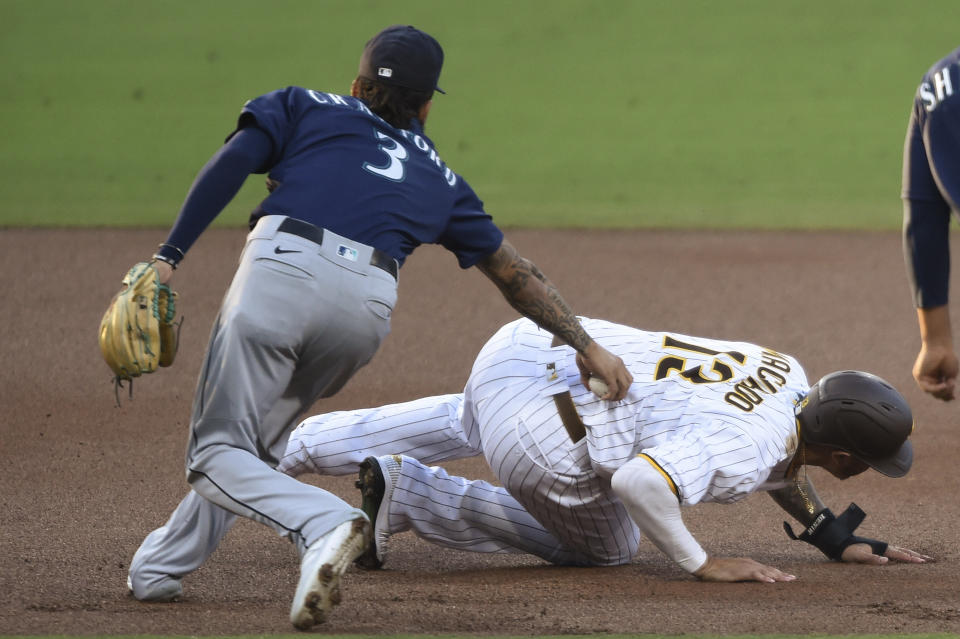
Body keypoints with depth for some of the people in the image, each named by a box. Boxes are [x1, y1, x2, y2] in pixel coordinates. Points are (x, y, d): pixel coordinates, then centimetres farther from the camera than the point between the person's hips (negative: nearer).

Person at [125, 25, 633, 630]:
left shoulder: (303, 106, 25)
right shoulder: (440, 180, 31)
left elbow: (231, 164, 7)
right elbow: (516, 273, 35)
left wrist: (170, 256, 0)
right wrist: (585, 345, 43)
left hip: (283, 268, -3)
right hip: (369, 308, 3)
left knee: (219, 454, -2)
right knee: (258, 445, 25)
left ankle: (324, 526, -27)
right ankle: (162, 568, 25)